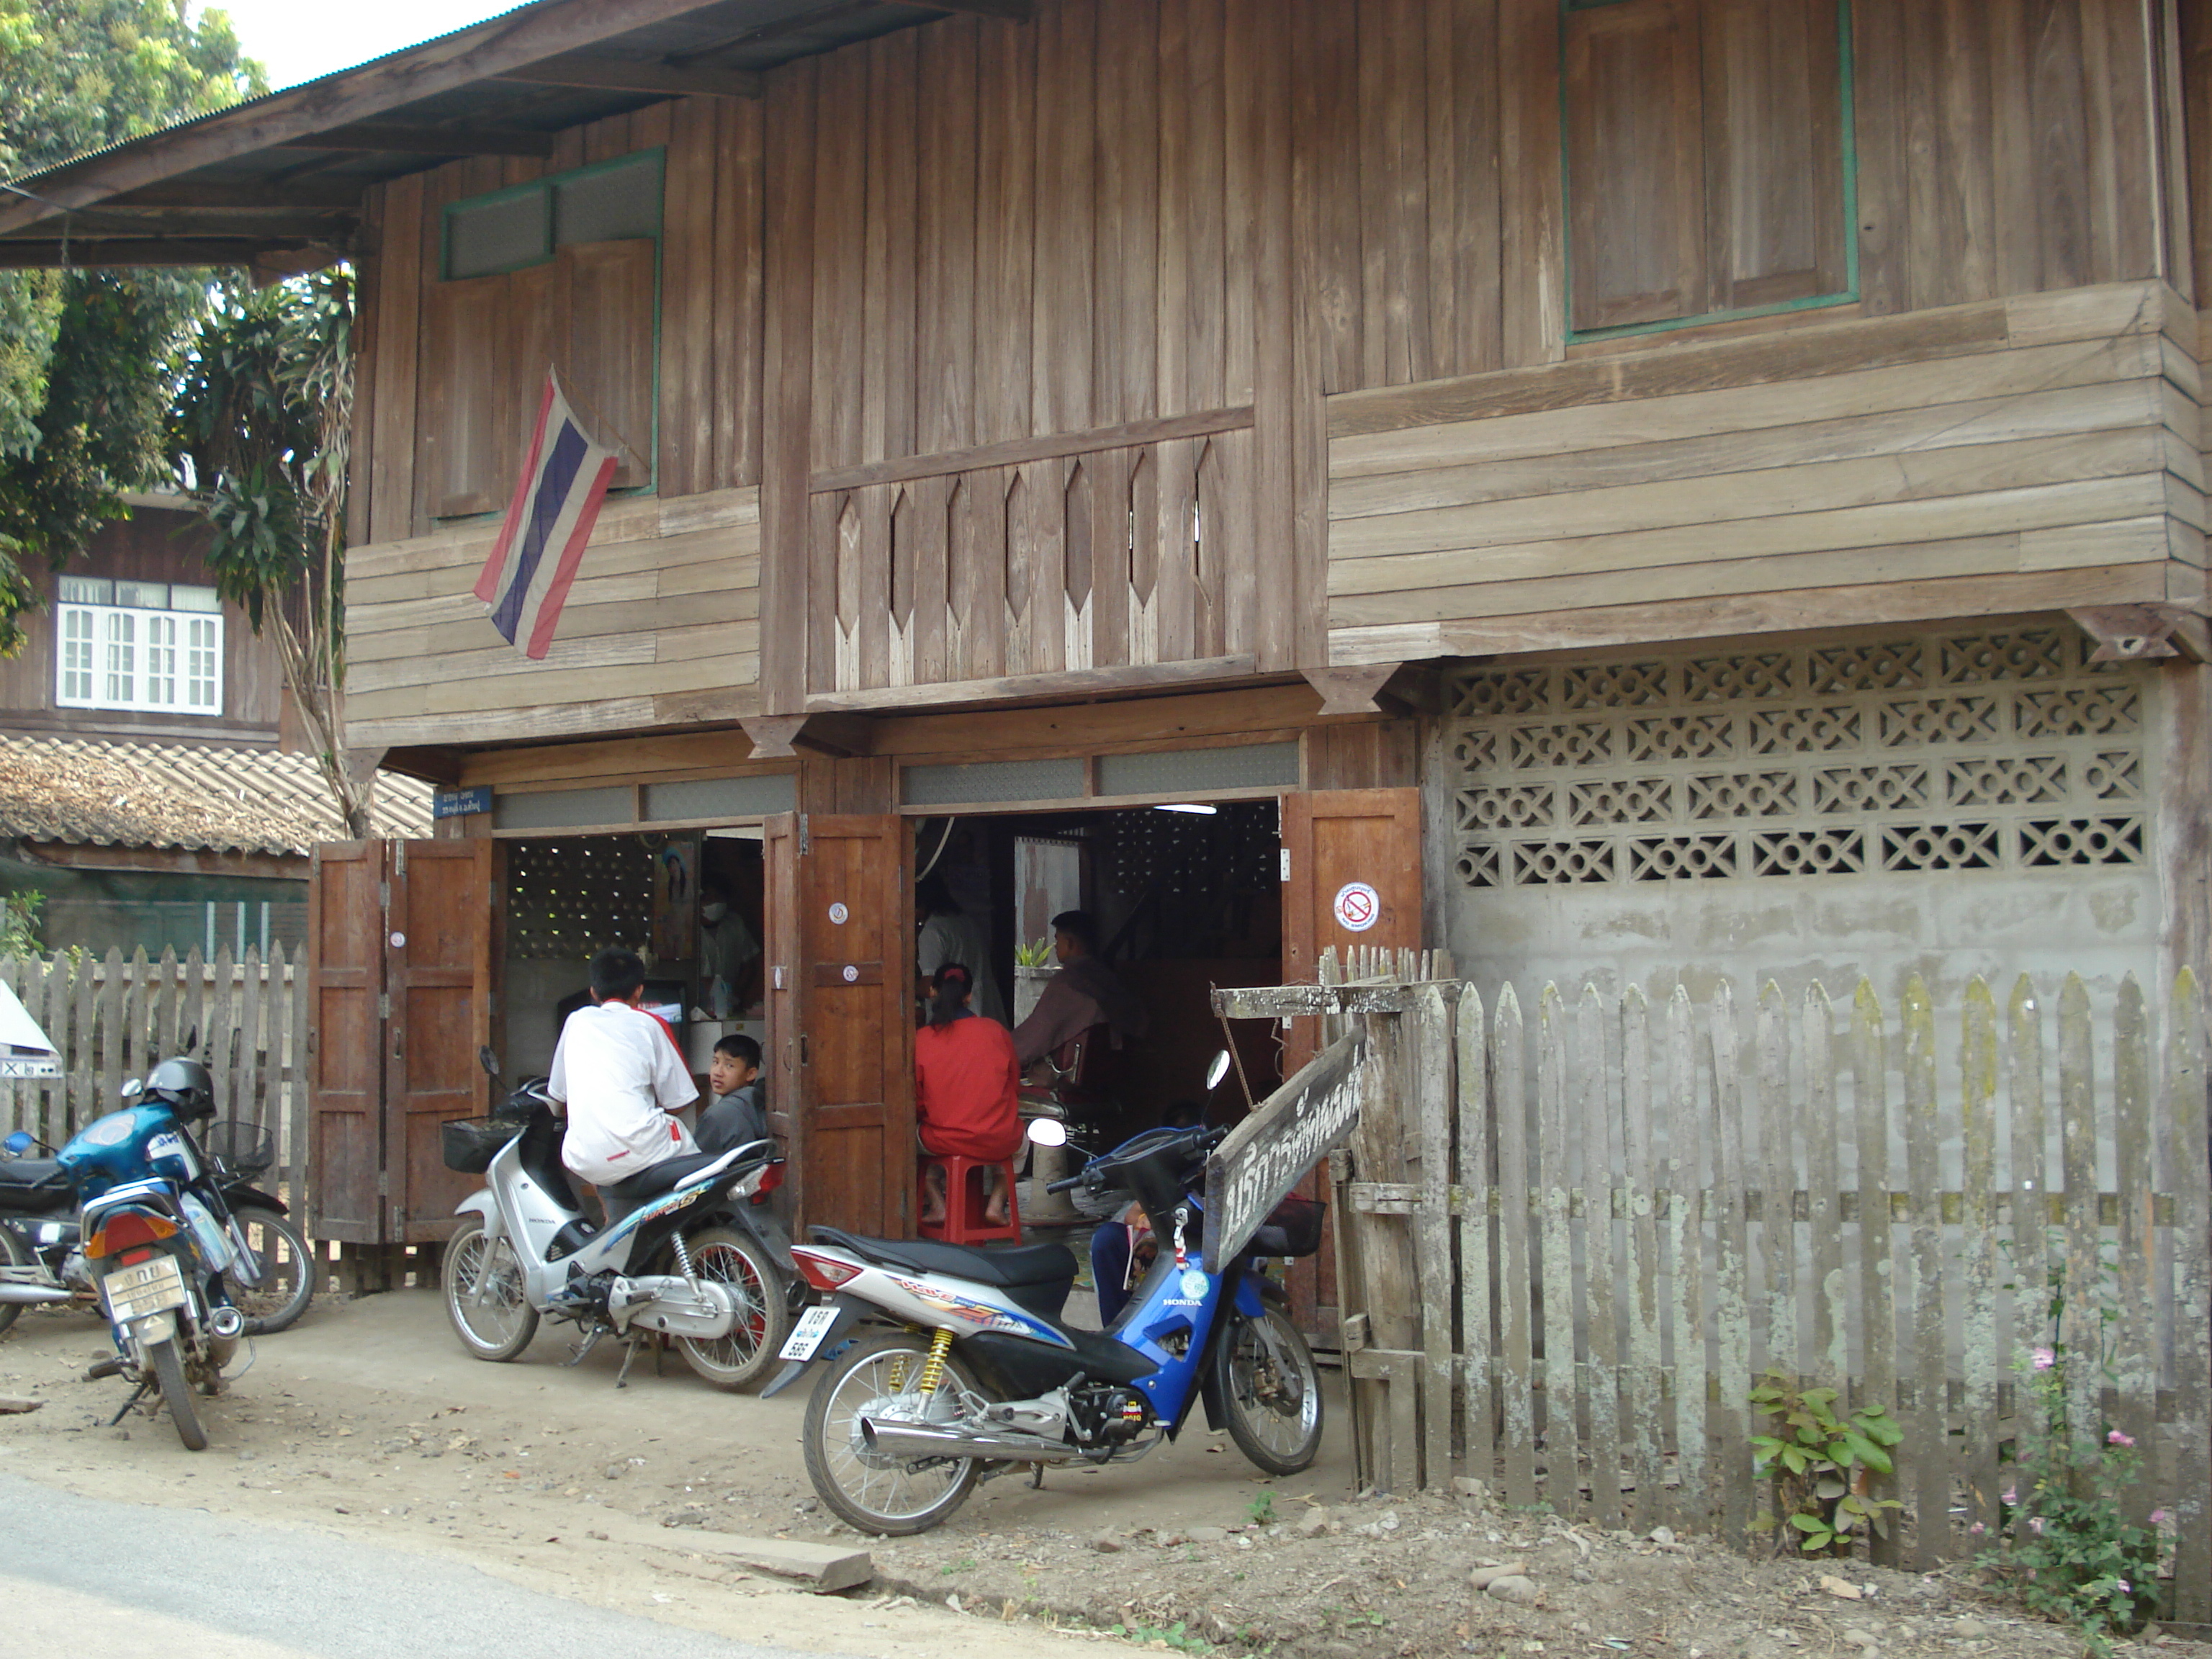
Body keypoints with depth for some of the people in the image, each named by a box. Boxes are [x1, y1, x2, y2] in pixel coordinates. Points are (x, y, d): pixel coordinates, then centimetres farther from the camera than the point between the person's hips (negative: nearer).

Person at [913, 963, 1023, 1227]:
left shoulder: (921, 1039, -5)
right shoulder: (996, 1031, -1)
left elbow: (916, 1105, 2)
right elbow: (1014, 1083, 11)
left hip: (945, 1144, -1)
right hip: (1000, 1145, 1)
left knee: (913, 1132, 32)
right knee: (1019, 1136, 36)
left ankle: (937, 1204, 21)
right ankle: (996, 1203, 22)